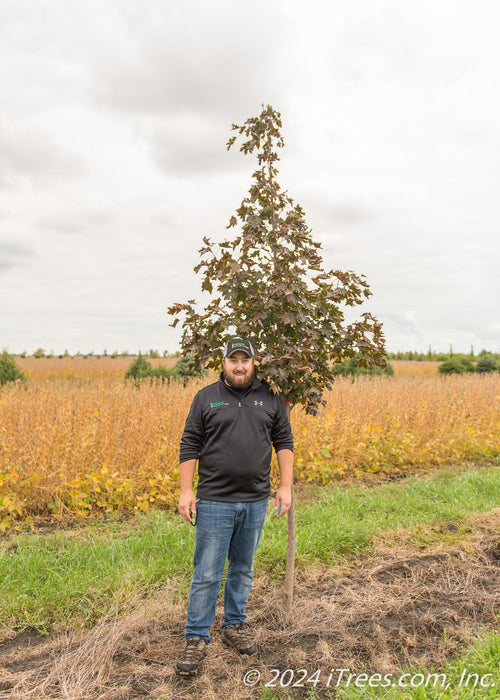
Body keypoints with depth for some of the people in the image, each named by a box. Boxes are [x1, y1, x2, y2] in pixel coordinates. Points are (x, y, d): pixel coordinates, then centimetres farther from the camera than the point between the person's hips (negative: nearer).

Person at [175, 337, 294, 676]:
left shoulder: (271, 398, 4)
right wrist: (186, 490, -5)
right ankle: (197, 638, 17)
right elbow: (189, 445, 0)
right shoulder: (206, 397, -1)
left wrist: (286, 486, 0)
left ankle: (235, 625, 35)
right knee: (207, 573, 3)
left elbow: (284, 442, 7)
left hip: (255, 501, 2)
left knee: (243, 569, 17)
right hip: (214, 501, -2)